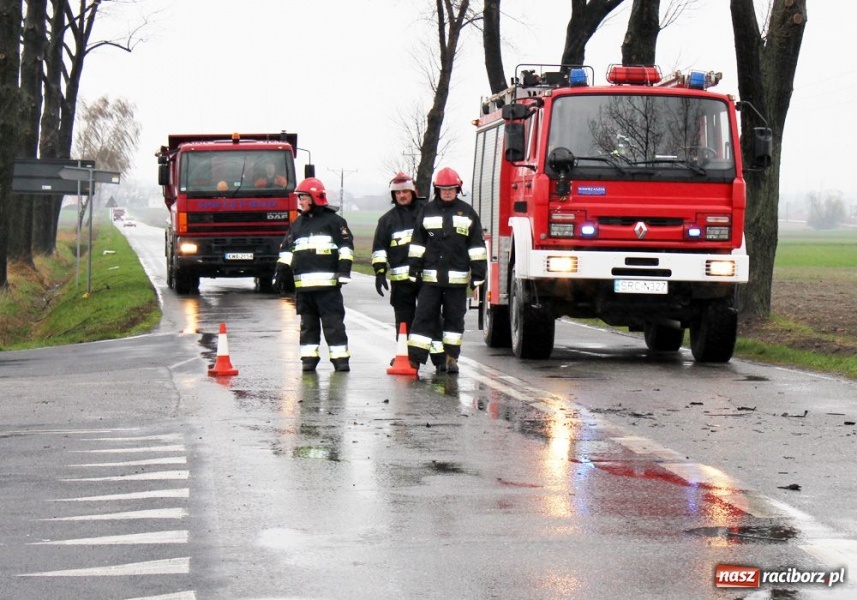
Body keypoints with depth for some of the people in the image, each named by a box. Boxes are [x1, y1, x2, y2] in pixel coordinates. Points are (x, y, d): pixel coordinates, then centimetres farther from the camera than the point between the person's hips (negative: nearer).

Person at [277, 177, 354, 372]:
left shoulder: (333, 220, 1)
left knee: (333, 321, -6)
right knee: (307, 322, 8)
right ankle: (309, 357, 13)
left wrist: (344, 270, -10)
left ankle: (340, 357, -5)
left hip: (327, 282, -6)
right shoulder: (297, 224, 19)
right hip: (303, 283, 6)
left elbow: (346, 245, -3)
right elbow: (287, 249, 22)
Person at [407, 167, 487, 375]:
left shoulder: (467, 212, 6)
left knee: (454, 318, 7)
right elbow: (417, 243, 9)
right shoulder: (427, 211, 8)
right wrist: (414, 269, 3)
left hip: (457, 277, 0)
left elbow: (477, 245, 5)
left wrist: (478, 272, 0)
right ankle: (414, 357, -6)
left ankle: (452, 357, 14)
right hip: (430, 277, 0)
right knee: (424, 316, -4)